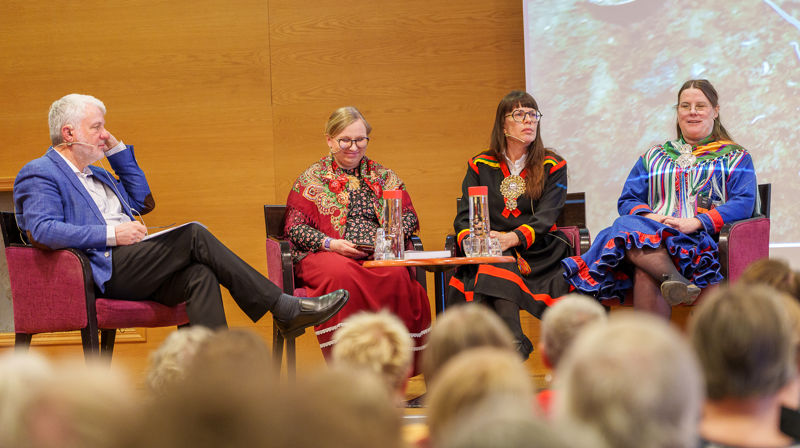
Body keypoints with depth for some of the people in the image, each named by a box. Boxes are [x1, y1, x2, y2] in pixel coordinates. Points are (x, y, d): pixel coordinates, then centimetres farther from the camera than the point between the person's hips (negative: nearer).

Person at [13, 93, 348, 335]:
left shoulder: (95, 175, 29)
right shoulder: (40, 174, 0)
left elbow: (142, 201, 31)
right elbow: (42, 230, -17)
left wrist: (117, 149, 24)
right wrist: (111, 234, -19)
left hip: (131, 272, 9)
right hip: (103, 272, -9)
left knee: (200, 276, -23)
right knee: (194, 235, -21)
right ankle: (284, 308, -18)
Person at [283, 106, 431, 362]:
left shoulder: (383, 176, 23)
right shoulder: (311, 179, 13)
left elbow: (409, 216, 18)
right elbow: (294, 227, 5)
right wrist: (330, 244, -11)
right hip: (325, 255, -2)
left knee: (397, 275, -34)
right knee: (342, 275, -39)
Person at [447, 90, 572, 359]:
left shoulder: (553, 167, 11)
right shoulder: (480, 166, 17)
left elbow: (545, 217, -4)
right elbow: (464, 216, 8)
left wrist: (513, 238, -24)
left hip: (537, 251, -1)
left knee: (496, 269, -35)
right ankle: (515, 346, -45)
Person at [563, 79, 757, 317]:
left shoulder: (735, 157, 19)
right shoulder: (653, 157, 31)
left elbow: (744, 203, 1)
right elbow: (627, 201, 21)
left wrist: (697, 222, -15)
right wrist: (648, 216, -5)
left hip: (701, 240, -3)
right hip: (652, 232, 3)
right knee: (626, 226, -38)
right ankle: (675, 280, -59)